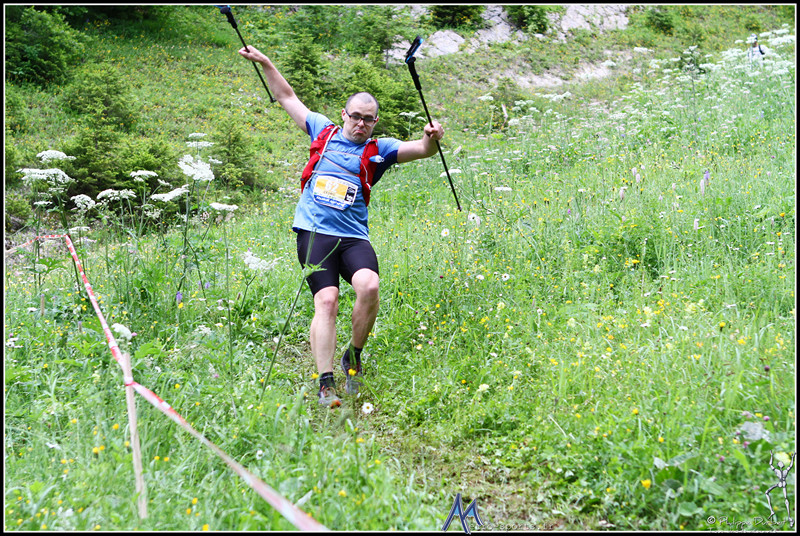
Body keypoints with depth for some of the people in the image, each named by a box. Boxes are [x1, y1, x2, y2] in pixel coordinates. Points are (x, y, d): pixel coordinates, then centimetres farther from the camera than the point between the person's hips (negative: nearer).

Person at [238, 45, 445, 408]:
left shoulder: (378, 150, 12)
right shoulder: (323, 133, 16)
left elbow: (420, 150, -2)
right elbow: (287, 98, 26)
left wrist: (431, 140, -24)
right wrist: (265, 63, 21)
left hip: (353, 236, 0)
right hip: (314, 232, 0)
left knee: (369, 286, -26)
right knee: (326, 300, -16)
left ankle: (354, 358, -2)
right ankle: (325, 383, -12)